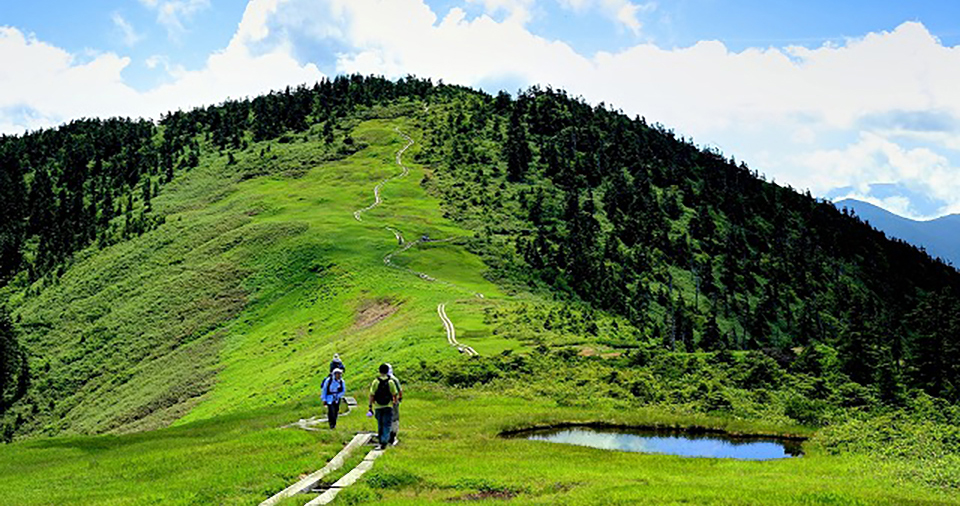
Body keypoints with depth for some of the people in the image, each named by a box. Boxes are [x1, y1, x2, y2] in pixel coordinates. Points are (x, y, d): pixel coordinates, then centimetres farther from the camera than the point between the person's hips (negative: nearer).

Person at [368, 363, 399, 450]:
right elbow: (394, 395, -2)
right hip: (388, 406, -2)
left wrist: (370, 406, -1)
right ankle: (384, 442, -11)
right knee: (387, 425, 1)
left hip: (378, 406, 2)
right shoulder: (391, 382, -7)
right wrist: (395, 401, 17)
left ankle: (380, 441, 24)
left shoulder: (375, 382, -6)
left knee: (380, 425, 15)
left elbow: (372, 395, -6)